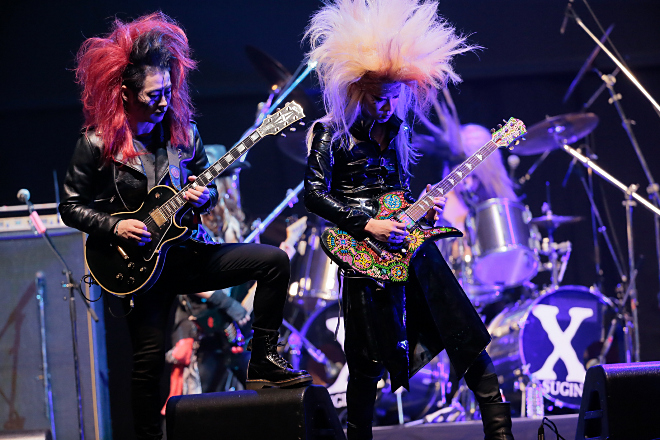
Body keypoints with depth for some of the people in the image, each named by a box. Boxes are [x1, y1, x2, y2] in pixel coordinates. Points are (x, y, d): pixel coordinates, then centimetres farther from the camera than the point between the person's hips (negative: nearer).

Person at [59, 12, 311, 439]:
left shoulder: (183, 131, 1)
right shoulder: (98, 143, -10)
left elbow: (210, 187, 12)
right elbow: (71, 206, -4)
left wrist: (204, 197, -11)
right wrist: (115, 226, -17)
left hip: (190, 250, 4)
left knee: (274, 260, -11)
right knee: (149, 358, -5)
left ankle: (263, 363, -6)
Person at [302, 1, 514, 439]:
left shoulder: (396, 132, 14)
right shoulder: (331, 132, -3)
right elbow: (315, 193, -9)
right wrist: (368, 225, -15)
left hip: (411, 244, 5)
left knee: (467, 335, -1)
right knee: (368, 363, -2)